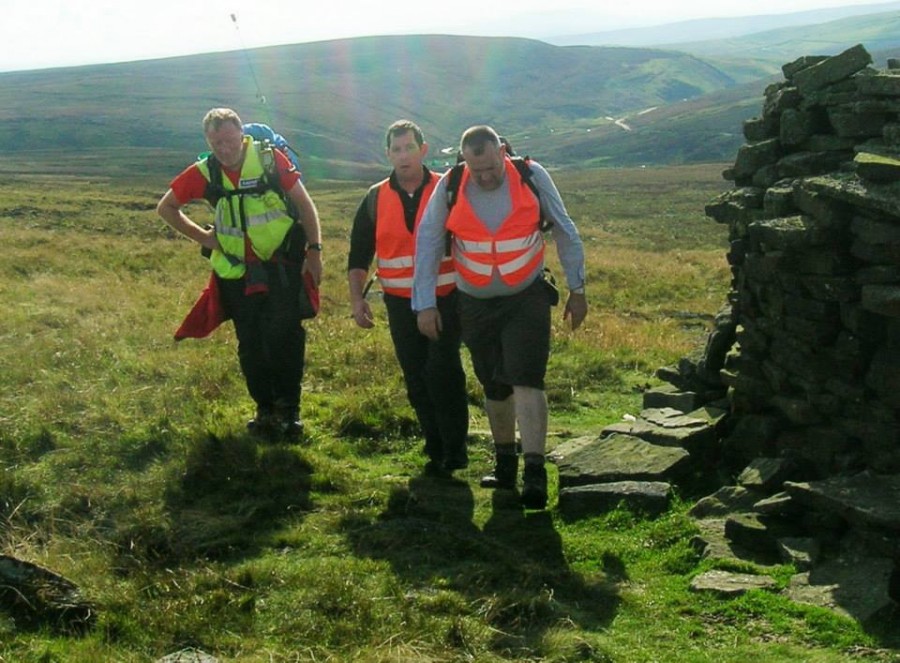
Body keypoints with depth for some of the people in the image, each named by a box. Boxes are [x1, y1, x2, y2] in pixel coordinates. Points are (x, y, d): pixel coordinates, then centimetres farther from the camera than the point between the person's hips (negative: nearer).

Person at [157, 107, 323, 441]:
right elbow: (166, 207, 9)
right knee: (250, 345, 7)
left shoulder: (270, 159, -11)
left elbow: (304, 203, -3)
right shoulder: (204, 172, -5)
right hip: (237, 272, 3)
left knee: (285, 335, -11)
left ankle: (289, 409, 2)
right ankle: (265, 410, 20)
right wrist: (201, 236, 1)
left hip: (282, 264, -3)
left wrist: (314, 250, -6)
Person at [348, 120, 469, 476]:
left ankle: (454, 449, -1)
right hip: (401, 303, 3)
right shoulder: (376, 199, 6)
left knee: (442, 371, -13)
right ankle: (436, 450, 17)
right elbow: (358, 254, 10)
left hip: (445, 299, -3)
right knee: (417, 379, 6)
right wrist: (357, 297, 0)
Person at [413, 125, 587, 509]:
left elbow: (565, 232, -1)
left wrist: (577, 289, 2)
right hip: (476, 304, 2)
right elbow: (427, 244, -3)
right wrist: (425, 304, -5)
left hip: (527, 298, -2)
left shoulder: (532, 176, -11)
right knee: (494, 387, 13)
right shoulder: (449, 187, -10)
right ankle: (505, 463, 30)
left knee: (526, 380, -14)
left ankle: (534, 472, -14)